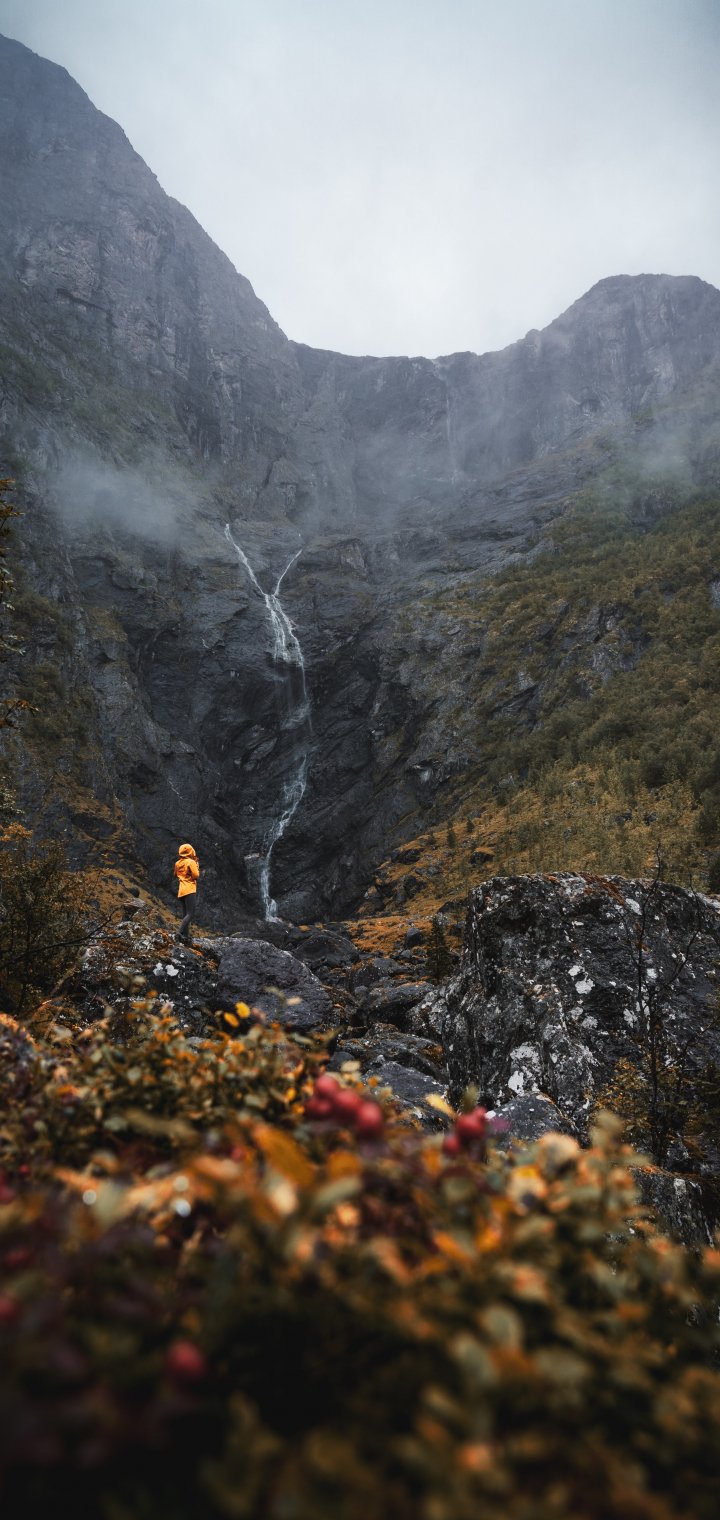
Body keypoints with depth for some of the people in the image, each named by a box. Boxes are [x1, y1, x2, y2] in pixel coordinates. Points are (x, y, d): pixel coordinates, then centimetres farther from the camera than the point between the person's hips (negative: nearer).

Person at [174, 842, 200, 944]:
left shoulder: (177, 863, 14)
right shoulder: (191, 862, -6)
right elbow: (196, 875, -11)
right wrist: (197, 866, 3)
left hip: (180, 891, 7)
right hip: (190, 890, -7)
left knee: (184, 915, 5)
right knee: (190, 914, -11)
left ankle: (185, 936, 1)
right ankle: (180, 932, -28)